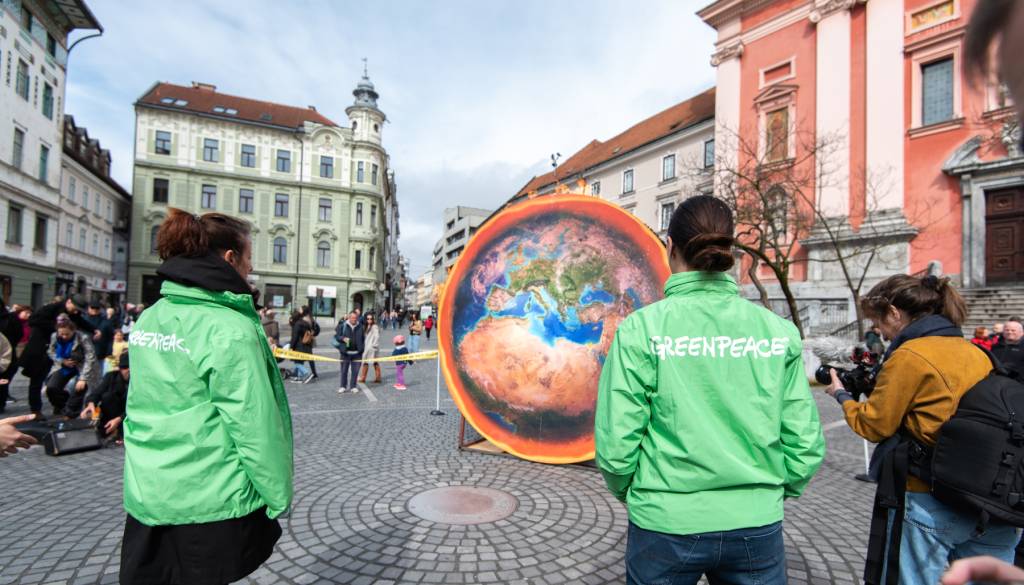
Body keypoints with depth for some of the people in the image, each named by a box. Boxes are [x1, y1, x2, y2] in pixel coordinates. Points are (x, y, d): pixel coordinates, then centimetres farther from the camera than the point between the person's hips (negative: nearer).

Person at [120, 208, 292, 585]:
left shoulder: (148, 319, 4)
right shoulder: (229, 328, -21)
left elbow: (146, 409, 13)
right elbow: (256, 426, -21)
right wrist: (278, 495, -10)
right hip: (212, 503, -7)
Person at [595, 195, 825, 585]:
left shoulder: (642, 328, -14)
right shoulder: (778, 330, -5)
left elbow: (616, 442, -13)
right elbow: (805, 442, -1)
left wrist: (624, 490, 7)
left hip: (666, 525, -1)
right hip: (756, 525, 2)